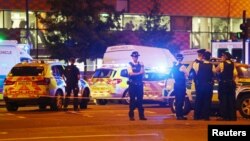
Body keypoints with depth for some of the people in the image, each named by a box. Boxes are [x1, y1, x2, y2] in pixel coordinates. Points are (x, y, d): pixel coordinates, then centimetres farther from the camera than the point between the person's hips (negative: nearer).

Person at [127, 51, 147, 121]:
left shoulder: (140, 64, 10)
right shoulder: (130, 64, 0)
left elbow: (143, 73, 0)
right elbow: (131, 73, -12)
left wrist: (142, 66, -13)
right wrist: (139, 73, -10)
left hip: (139, 84, 3)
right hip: (132, 84, -3)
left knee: (140, 99, 2)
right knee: (132, 100, -1)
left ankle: (141, 115, 3)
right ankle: (131, 115, 3)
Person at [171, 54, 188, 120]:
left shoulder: (173, 66, 7)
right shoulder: (182, 66, -14)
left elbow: (172, 75, 16)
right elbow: (186, 75, -9)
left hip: (176, 84, 7)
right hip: (181, 84, -7)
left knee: (177, 100, 12)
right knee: (181, 100, -5)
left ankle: (178, 115, 15)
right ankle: (180, 115, -6)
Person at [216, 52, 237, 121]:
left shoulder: (222, 64, -8)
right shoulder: (233, 64, 5)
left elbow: (216, 70, 3)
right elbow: (235, 74, 1)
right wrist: (231, 80, 12)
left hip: (223, 83, -4)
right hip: (231, 83, 4)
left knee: (223, 100, -1)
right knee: (231, 100, 6)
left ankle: (224, 116, -4)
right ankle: (232, 116, 7)